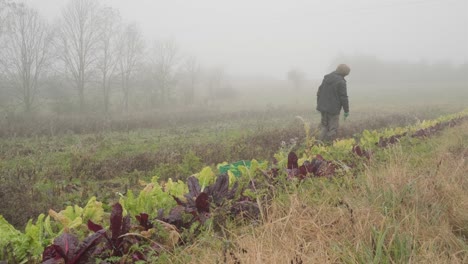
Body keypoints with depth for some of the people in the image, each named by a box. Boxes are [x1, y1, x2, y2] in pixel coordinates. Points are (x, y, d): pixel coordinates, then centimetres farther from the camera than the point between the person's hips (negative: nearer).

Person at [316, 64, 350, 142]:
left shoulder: (326, 78, 8)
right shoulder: (341, 82, -14)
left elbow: (319, 92, 13)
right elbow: (343, 97, -13)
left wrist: (319, 104, 22)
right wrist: (346, 111, -4)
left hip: (323, 107, 7)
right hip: (333, 109, -7)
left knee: (325, 126, 19)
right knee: (333, 129, 2)